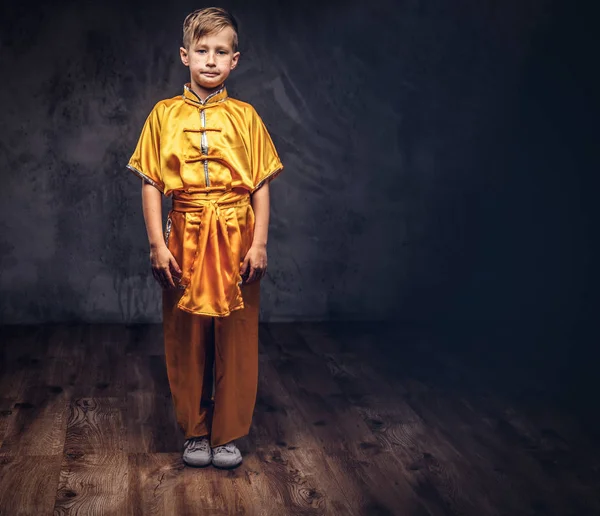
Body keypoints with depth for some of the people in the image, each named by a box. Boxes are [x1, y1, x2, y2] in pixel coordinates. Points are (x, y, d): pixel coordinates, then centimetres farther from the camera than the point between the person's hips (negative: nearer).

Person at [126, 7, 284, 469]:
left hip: (236, 239, 0)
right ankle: (195, 433, 25)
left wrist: (259, 243, -5)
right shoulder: (164, 115, 3)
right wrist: (158, 244, -6)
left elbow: (261, 186, 2)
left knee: (236, 341, 6)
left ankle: (228, 434, 21)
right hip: (186, 239, 0)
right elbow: (151, 184, 2)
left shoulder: (245, 117, 3)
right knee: (186, 340, 8)